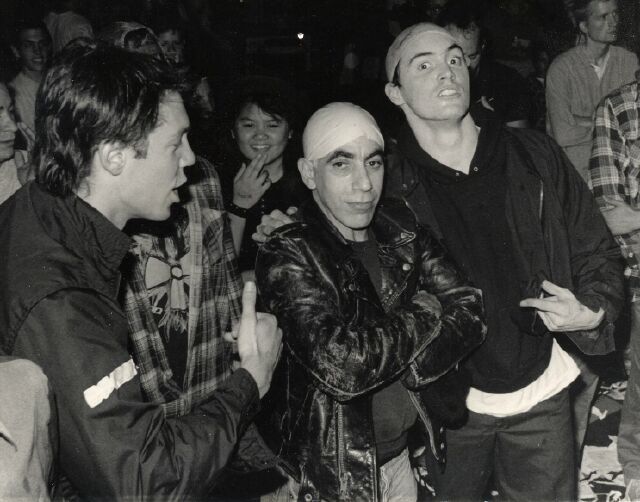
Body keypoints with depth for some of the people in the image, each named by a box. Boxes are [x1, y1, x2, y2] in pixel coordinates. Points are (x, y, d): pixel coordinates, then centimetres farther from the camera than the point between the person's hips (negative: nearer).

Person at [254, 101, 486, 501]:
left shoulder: (401, 230, -2)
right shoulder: (288, 254, -19)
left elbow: (471, 313, -5)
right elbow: (339, 365, -30)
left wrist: (404, 369, -21)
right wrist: (424, 312, -16)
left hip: (401, 454, 5)